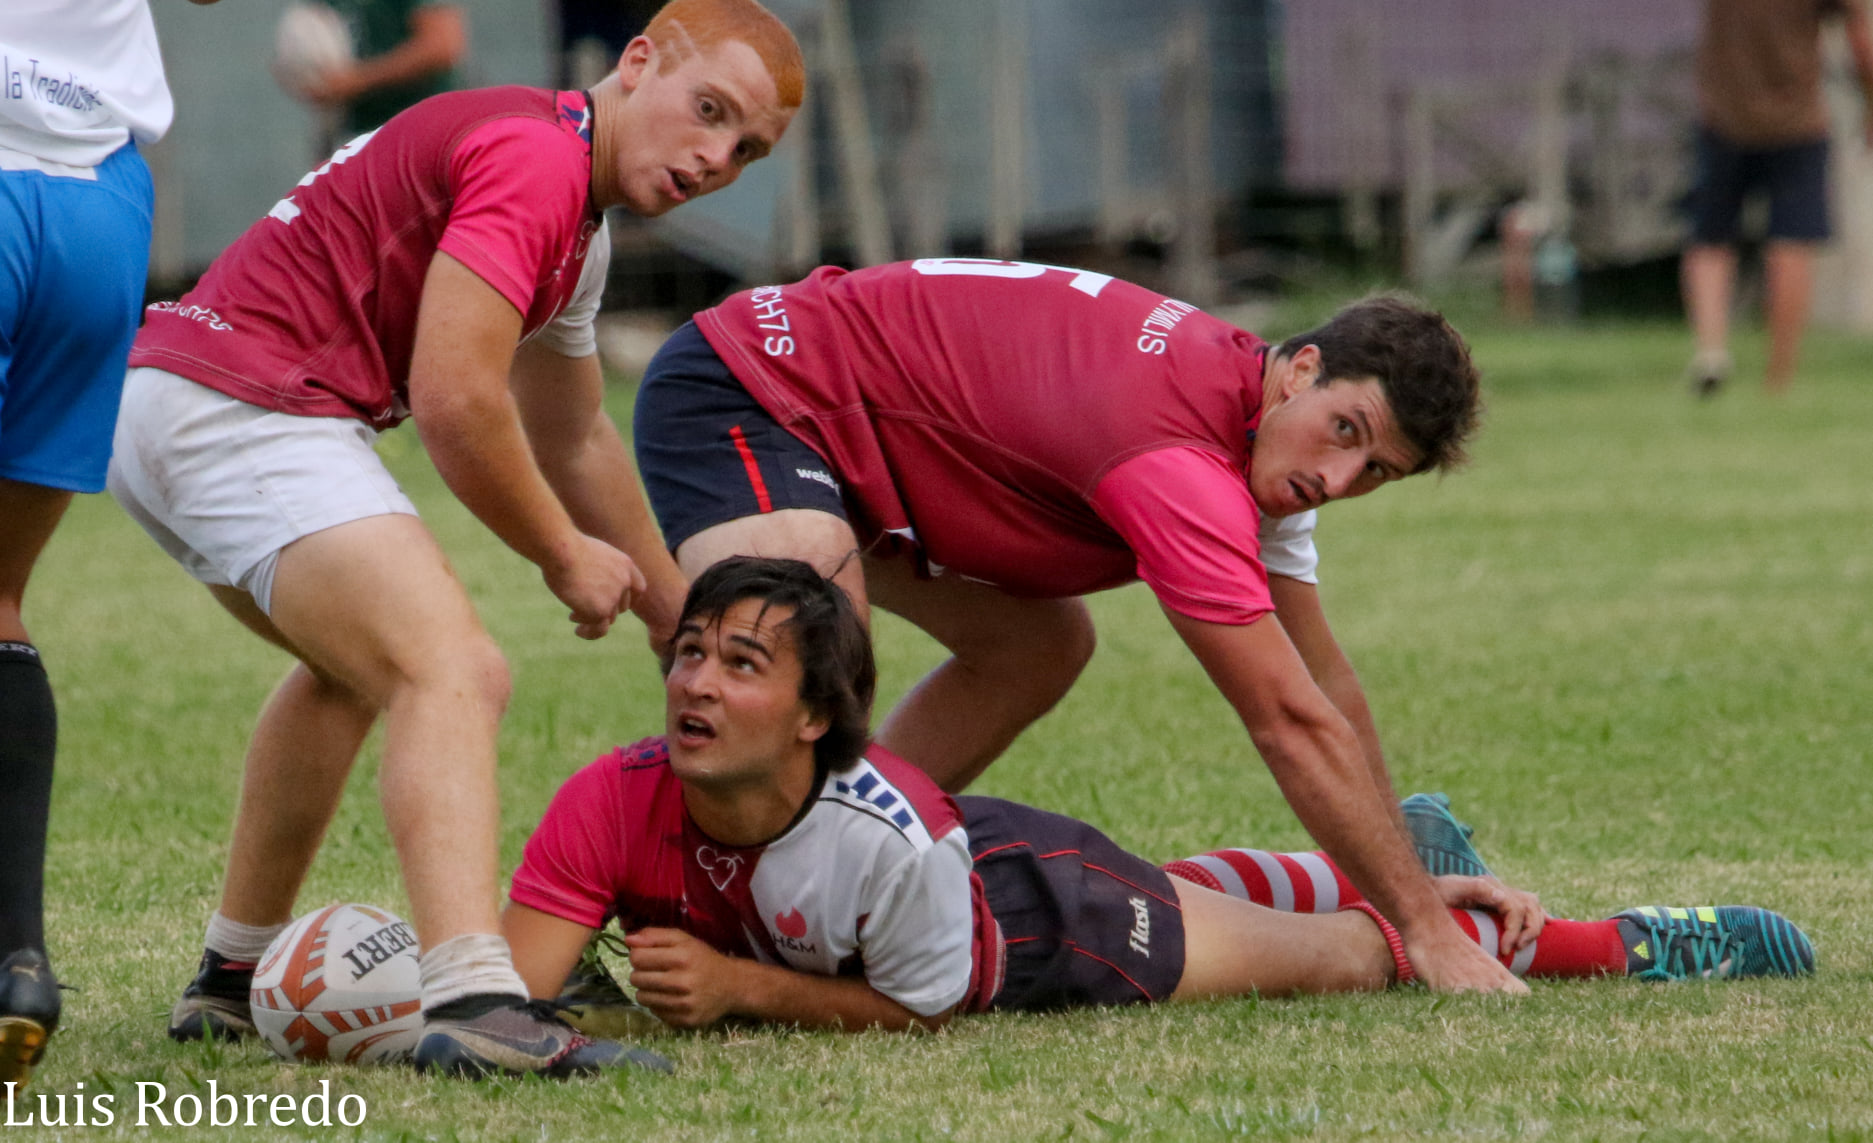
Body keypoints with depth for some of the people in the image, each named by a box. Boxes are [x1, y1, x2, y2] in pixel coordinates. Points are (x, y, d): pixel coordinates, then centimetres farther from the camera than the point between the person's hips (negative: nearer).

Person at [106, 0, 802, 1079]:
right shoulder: (534, 157, -13)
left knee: (355, 664, 33)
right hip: (246, 412, -11)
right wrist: (567, 555, -5)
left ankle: (234, 978, 39)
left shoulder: (578, 228, 20)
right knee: (452, 675, -24)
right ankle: (473, 997, -43)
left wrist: (681, 624, 40)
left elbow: (575, 440, 34)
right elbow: (455, 399, -20)